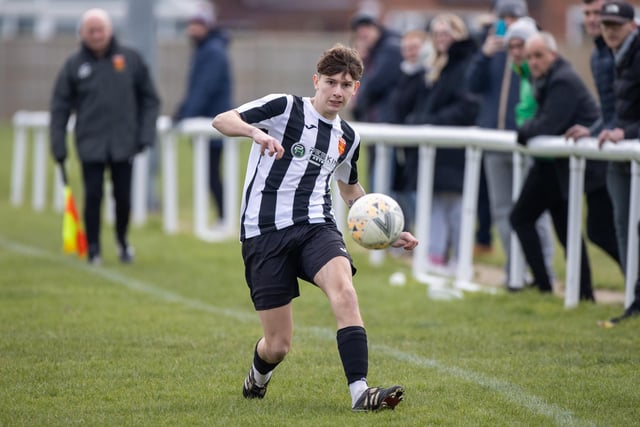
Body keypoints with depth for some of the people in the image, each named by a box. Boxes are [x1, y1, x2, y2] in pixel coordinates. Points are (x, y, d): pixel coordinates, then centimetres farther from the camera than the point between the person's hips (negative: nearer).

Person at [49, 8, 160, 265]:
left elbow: (149, 99, 7)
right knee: (93, 196, -3)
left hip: (124, 143, 1)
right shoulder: (74, 66, 3)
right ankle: (93, 248, 9)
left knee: (123, 196, 4)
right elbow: (60, 108, 5)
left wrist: (146, 135, -2)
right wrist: (58, 145, 0)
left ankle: (122, 240, 28)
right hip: (90, 145, 0)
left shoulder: (131, 59, 3)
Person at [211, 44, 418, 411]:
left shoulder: (348, 138, 15)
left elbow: (351, 190, 33)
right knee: (278, 346, -2)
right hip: (265, 232, -3)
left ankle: (360, 392, -35)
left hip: (316, 227, 4)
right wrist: (256, 132, -32)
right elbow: (221, 120, -11)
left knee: (345, 292, -31)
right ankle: (258, 375, 37)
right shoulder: (285, 108, -2)